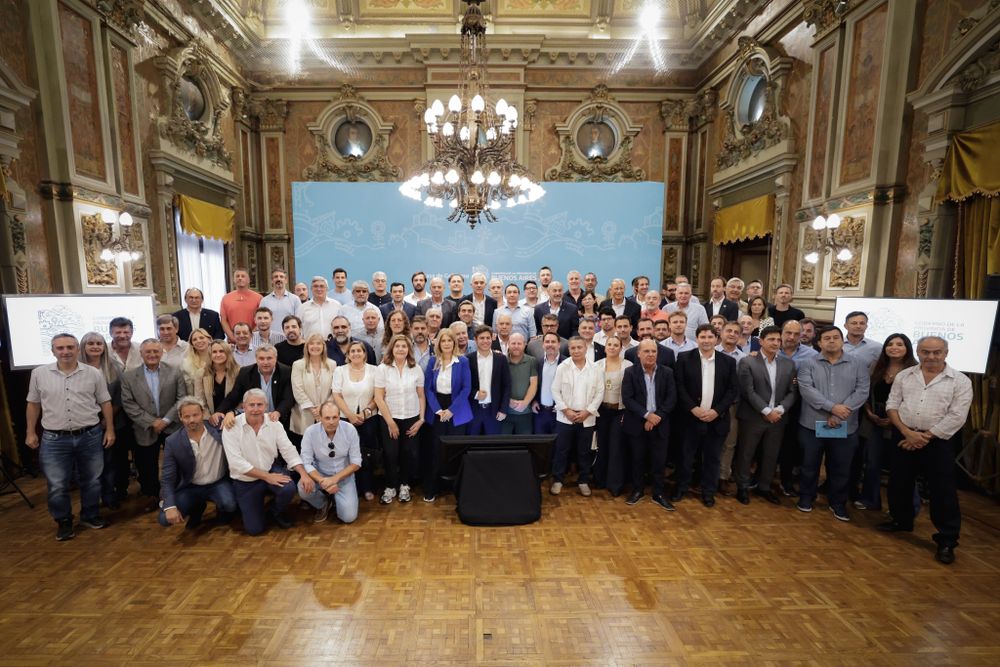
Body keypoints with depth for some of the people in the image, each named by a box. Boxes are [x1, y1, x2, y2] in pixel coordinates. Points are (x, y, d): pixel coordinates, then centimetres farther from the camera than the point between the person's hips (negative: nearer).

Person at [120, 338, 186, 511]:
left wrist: (166, 420, -12)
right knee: (147, 466, 11)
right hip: (146, 431, 1)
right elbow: (128, 404, -4)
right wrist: (152, 422, -12)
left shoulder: (175, 372, -1)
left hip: (172, 428, 0)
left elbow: (181, 399, -3)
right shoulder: (128, 376, 1)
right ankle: (152, 495, 33)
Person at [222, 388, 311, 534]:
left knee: (289, 489, -30)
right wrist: (266, 476, -25)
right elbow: (236, 462, -21)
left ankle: (275, 512, 7)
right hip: (245, 481, -1)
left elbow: (288, 451, -9)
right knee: (254, 529, -3)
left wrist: (304, 474, -22)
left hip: (271, 469, 2)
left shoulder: (274, 423, -8)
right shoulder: (231, 427, -17)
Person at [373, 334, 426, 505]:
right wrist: (390, 422, -9)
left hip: (411, 418, 2)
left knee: (410, 453, 7)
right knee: (391, 454, 4)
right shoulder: (382, 368, -7)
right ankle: (390, 487, 25)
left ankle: (404, 485, 28)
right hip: (389, 419, -1)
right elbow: (379, 398, -8)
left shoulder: (416, 369, -1)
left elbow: (421, 396, 4)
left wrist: (421, 419, -3)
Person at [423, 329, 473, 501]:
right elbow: (428, 387, 1)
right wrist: (438, 410, -10)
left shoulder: (463, 361, -4)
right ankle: (431, 489, 18)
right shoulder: (433, 362, 3)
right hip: (437, 410, 1)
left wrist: (451, 410, -14)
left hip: (457, 410, -1)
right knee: (436, 449, 5)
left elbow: (466, 388, -8)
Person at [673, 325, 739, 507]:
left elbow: (733, 390, 0)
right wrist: (693, 408, -15)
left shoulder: (728, 361, 3)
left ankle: (708, 492, 29)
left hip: (717, 418, 2)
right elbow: (679, 387, -5)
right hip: (691, 417, -1)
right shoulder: (685, 358, -2)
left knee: (712, 458, 12)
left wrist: (716, 411, -10)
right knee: (686, 456, 8)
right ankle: (681, 488, 25)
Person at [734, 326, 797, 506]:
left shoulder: (788, 364, 8)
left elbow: (793, 392, 4)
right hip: (752, 418, -4)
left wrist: (780, 410, -11)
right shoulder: (747, 362, -7)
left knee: (771, 456, 14)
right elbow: (748, 392, -13)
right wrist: (767, 411, -16)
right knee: (745, 455, 6)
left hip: (777, 418, 4)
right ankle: (743, 488, 21)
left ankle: (764, 487, 31)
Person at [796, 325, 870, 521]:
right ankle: (806, 497, 27)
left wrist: (839, 415, -16)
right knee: (810, 465, 10)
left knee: (841, 468, 11)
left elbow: (862, 392, -6)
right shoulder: (809, 365, 0)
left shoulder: (858, 365, 4)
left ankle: (838, 503, 29)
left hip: (845, 427, 1)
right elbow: (807, 389, -12)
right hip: (812, 424, -1)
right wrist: (832, 407, -21)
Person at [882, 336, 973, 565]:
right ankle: (901, 521, 33)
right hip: (904, 439, 3)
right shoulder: (903, 376, 5)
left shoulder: (960, 381, -4)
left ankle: (947, 541, 14)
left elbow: (956, 417, -9)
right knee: (899, 484, 13)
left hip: (938, 442, -3)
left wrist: (925, 437, -12)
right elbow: (892, 405, 3)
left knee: (943, 492, 1)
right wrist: (907, 432, -10)